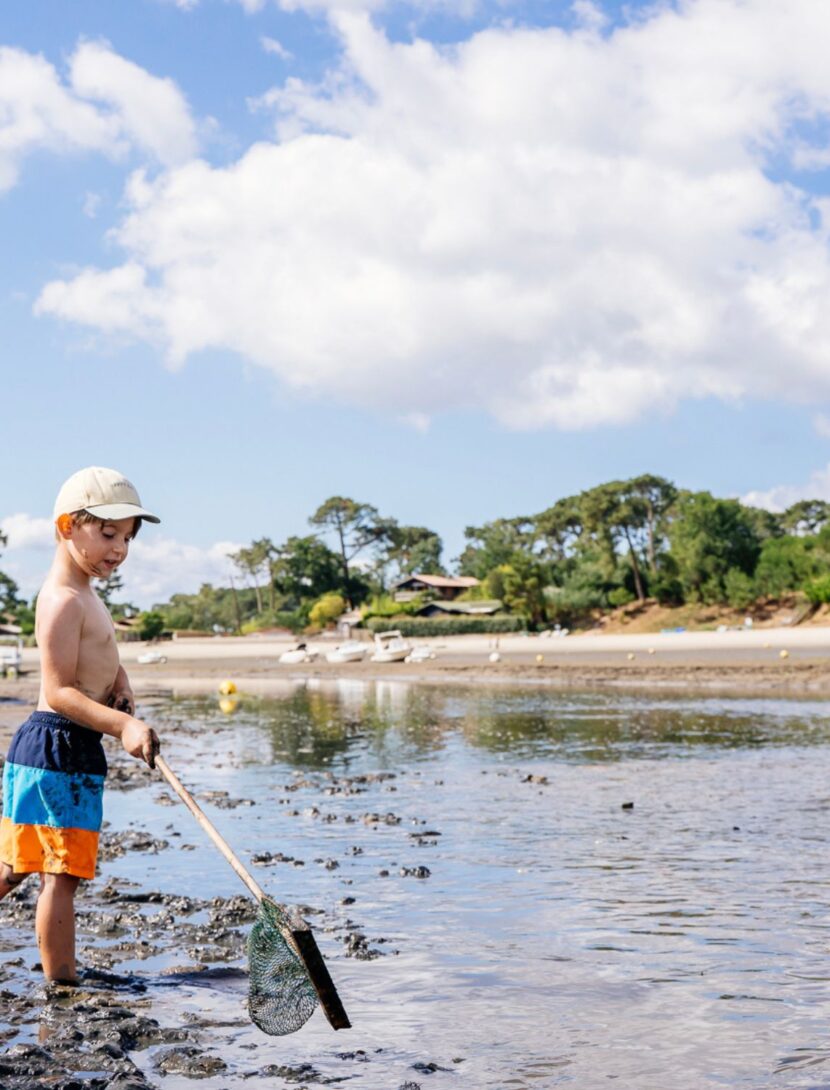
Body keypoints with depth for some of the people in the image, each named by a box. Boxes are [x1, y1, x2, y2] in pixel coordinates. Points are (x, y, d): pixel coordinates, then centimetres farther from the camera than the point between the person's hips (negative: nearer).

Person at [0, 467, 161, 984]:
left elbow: (107, 664, 25)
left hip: (74, 747, 11)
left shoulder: (86, 596, 17)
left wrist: (125, 698, 4)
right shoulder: (64, 601, -17)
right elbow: (58, 692, -22)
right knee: (62, 873, -5)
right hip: (60, 748, -11)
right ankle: (62, 982, 1)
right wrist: (122, 726, -31)